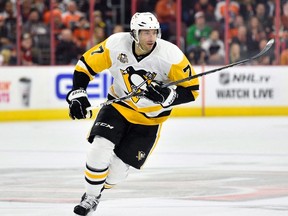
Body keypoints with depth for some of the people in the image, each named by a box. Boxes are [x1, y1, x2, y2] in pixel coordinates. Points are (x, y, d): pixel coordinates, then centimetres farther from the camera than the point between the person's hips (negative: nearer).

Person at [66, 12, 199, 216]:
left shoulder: (171, 55, -25)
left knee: (120, 166, -3)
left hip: (150, 117, -1)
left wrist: (166, 96, -34)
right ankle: (89, 197, 2)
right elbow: (86, 65, -8)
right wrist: (77, 94, -19)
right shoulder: (116, 45, -21)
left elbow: (191, 89, -17)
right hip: (118, 105, 1)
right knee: (100, 147, -20)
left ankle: (96, 193, 27)